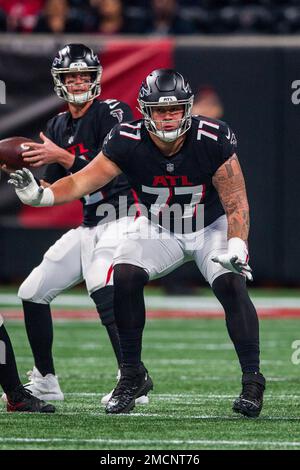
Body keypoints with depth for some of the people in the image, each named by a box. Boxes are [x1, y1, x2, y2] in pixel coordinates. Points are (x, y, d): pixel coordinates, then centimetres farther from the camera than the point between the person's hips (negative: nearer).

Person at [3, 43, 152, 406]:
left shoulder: (112, 114, -10)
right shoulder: (58, 127, 12)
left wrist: (61, 156, -24)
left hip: (121, 219, -9)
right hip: (88, 226, 9)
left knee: (103, 290, -31)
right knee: (32, 293, 10)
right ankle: (45, 382, 23)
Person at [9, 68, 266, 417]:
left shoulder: (213, 140, -27)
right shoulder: (128, 143, -24)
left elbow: (236, 204, -23)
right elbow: (82, 181, -26)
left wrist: (236, 247, -40)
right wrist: (40, 195, -45)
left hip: (212, 227, -2)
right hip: (158, 229, 2)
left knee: (231, 284, -25)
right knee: (125, 276, -22)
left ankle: (252, 380, -12)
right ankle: (130, 377, -8)